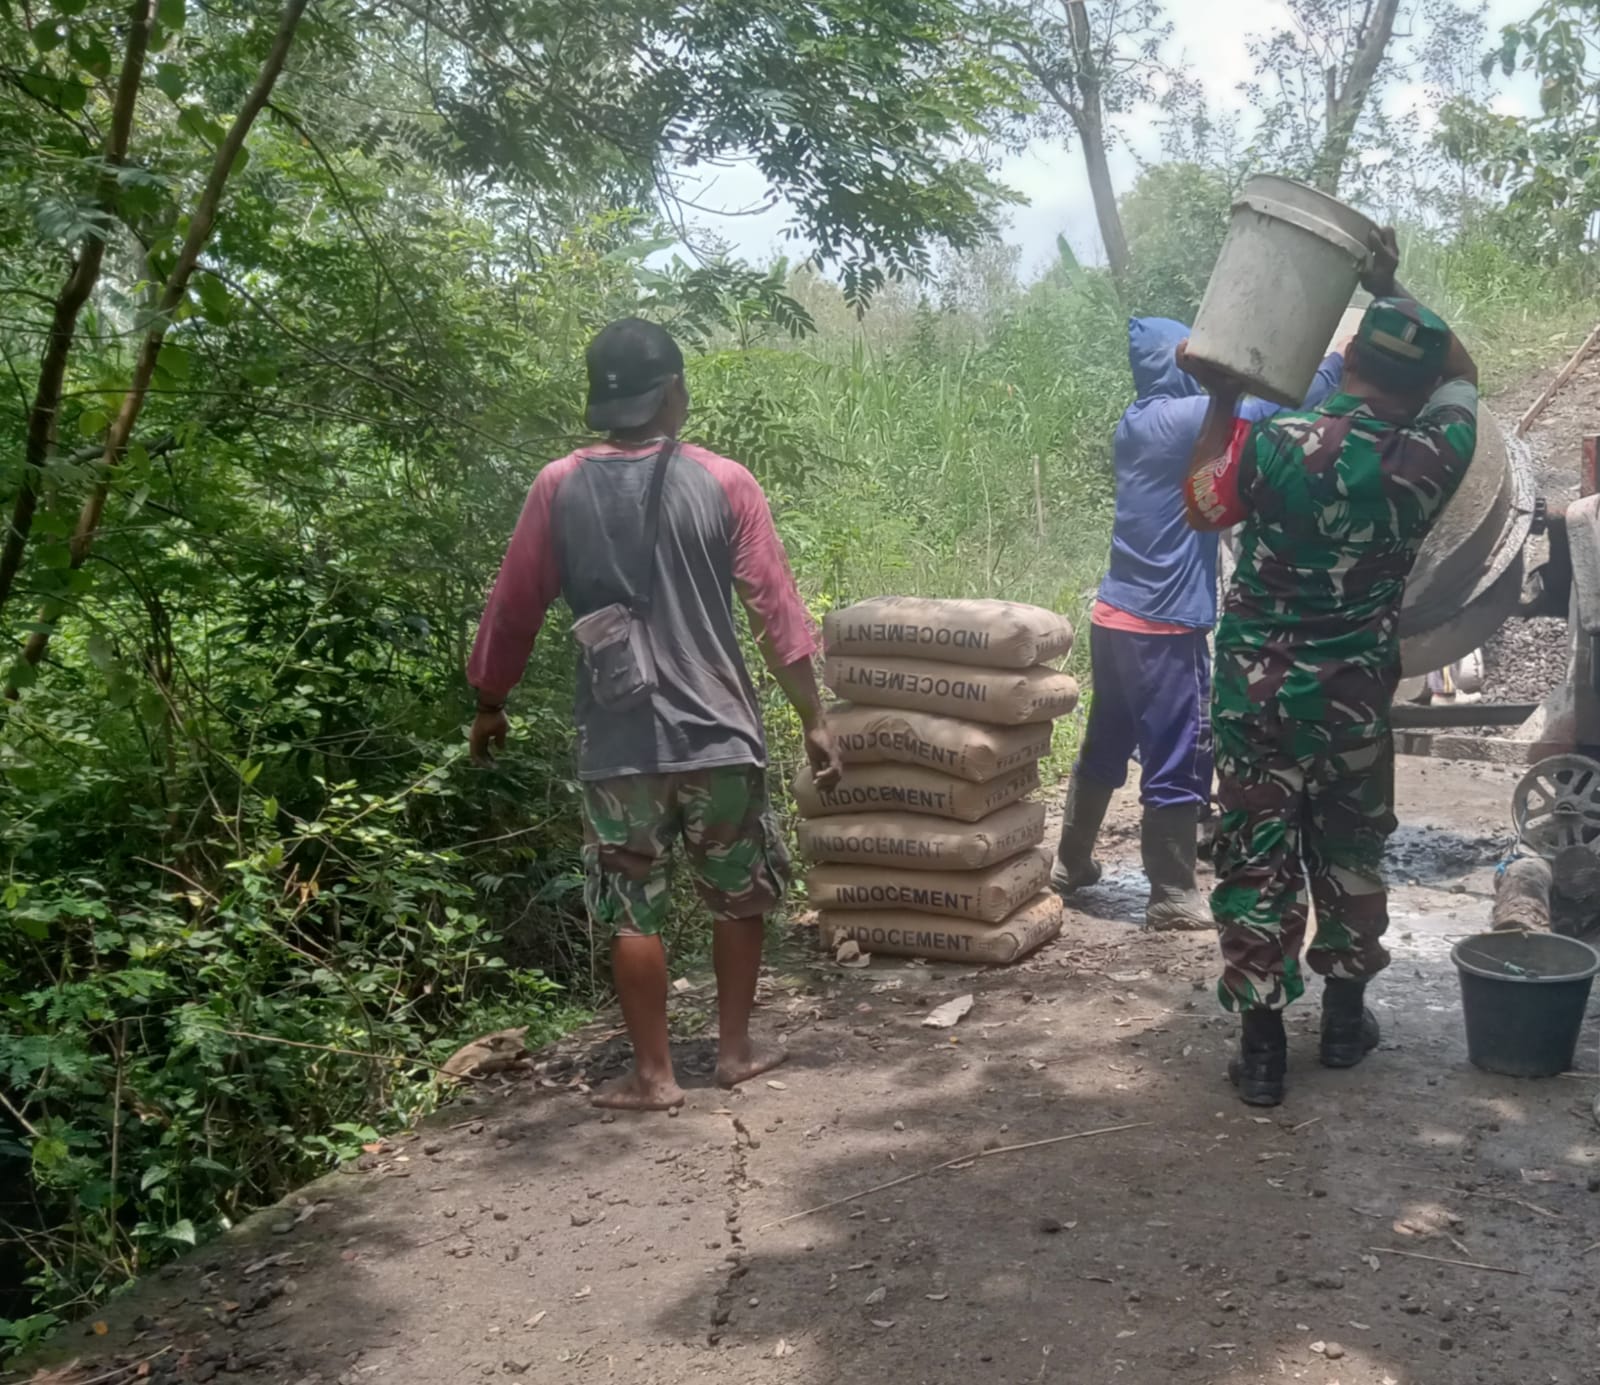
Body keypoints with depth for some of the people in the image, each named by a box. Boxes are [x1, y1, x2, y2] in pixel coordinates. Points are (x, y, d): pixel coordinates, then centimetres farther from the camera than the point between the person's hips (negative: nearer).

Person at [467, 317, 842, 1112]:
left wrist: (489, 704, 19)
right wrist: (813, 719, 3)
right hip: (717, 733, 0)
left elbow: (513, 610, 4)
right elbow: (776, 609, -4)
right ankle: (735, 1049, 26)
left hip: (617, 744, 0)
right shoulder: (723, 483, -4)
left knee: (632, 910, 10)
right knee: (738, 896, 18)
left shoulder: (559, 489, -1)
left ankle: (653, 1074, 15)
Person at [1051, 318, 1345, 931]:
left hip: (1116, 617, 9)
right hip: (1163, 627, -9)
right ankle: (1173, 898, 8)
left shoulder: (1136, 424, 11)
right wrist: (1337, 360, 1)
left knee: (1105, 748, 20)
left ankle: (1070, 864, 31)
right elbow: (1277, 405, -14)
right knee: (1178, 765, 1)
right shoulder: (1184, 420, -14)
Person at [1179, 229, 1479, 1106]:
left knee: (1256, 859, 5)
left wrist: (1223, 400, 8)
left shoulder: (1275, 448, -17)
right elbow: (1461, 373, 12)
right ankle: (1345, 1016, 30)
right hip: (1358, 696, 2)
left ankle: (1261, 1044, 9)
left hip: (1257, 694, -2)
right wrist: (1393, 290, 13)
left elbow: (1201, 504, 3)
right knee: (1351, 853, 19)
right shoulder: (1430, 461, -10)